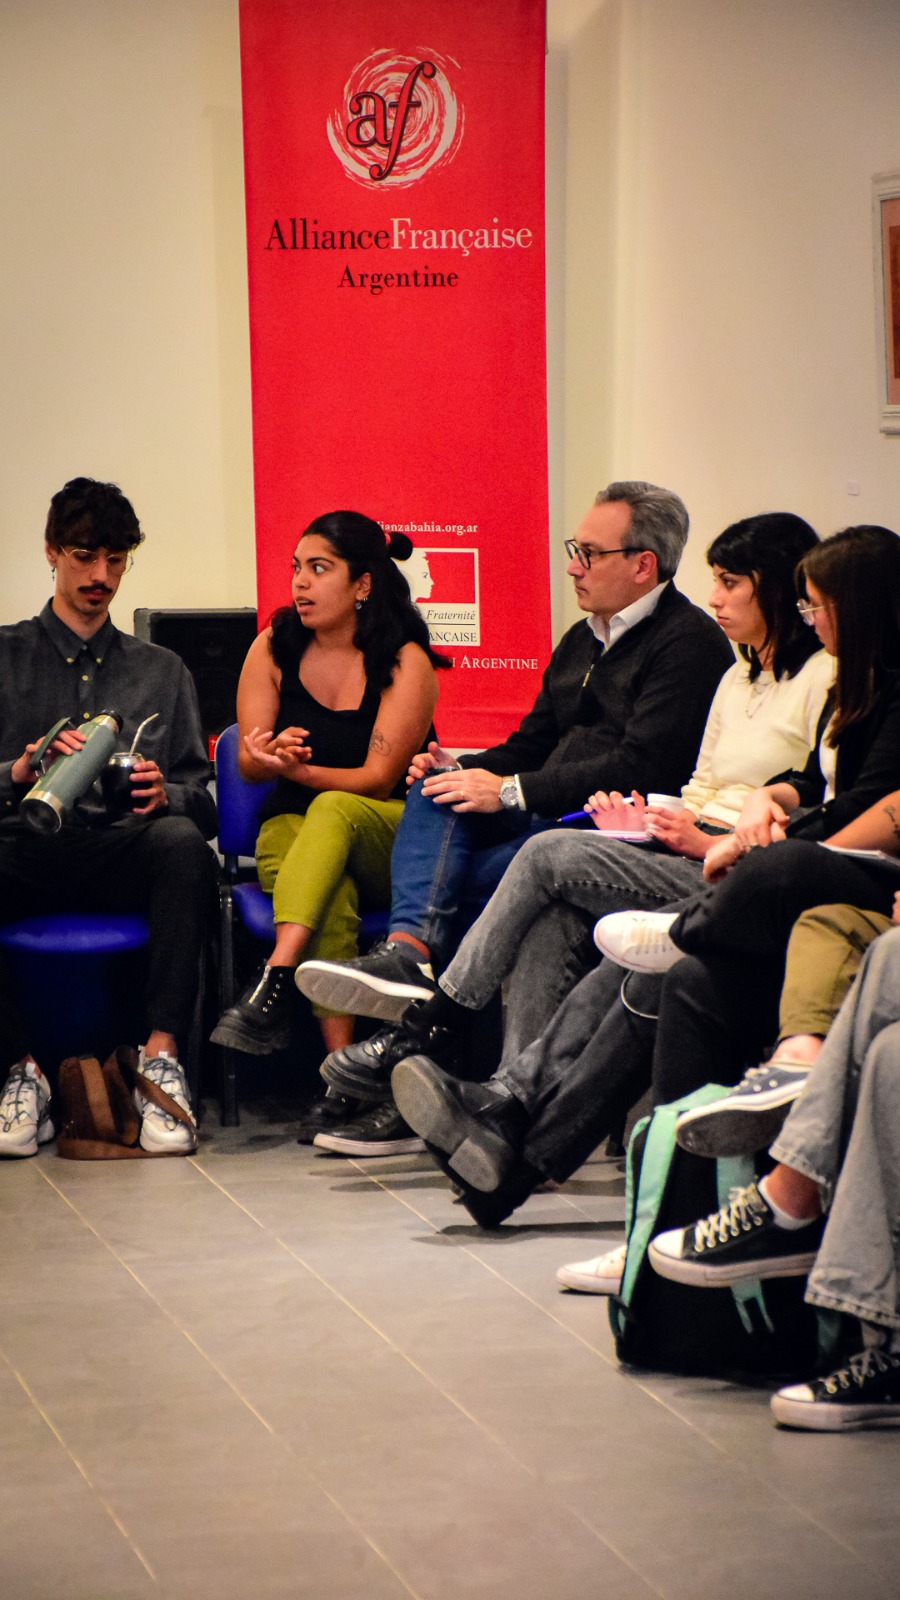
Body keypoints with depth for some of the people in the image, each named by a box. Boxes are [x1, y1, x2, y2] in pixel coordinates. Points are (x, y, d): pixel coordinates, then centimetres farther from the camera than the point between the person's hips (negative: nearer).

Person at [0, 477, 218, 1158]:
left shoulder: (162, 671, 23)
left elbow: (200, 800, 13)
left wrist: (162, 794, -11)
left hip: (125, 853, 1)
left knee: (182, 841, -35)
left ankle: (162, 1053, -37)